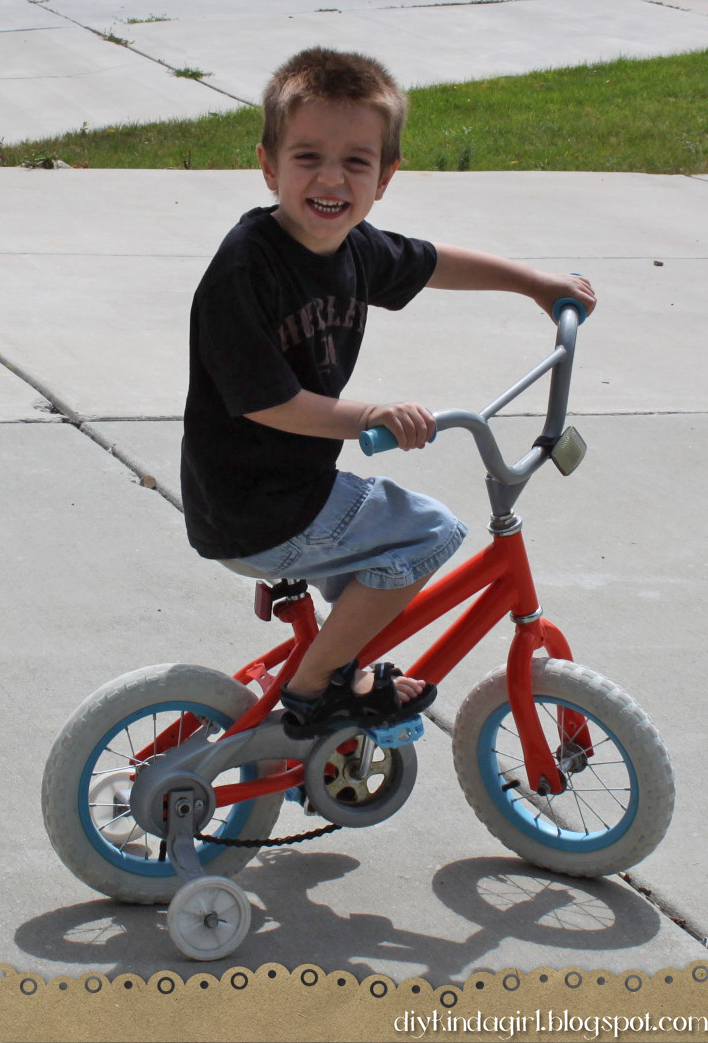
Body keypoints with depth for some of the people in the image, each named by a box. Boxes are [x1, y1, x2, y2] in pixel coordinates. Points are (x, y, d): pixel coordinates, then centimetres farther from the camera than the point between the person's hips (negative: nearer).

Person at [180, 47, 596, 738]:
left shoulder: (357, 248, 0)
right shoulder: (244, 269, -25)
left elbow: (435, 264, 20)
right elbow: (264, 402, -25)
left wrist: (539, 284, 27)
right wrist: (369, 417, -30)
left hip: (298, 487, 9)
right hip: (251, 516, -9)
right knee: (429, 532, -11)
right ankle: (310, 689, -1)